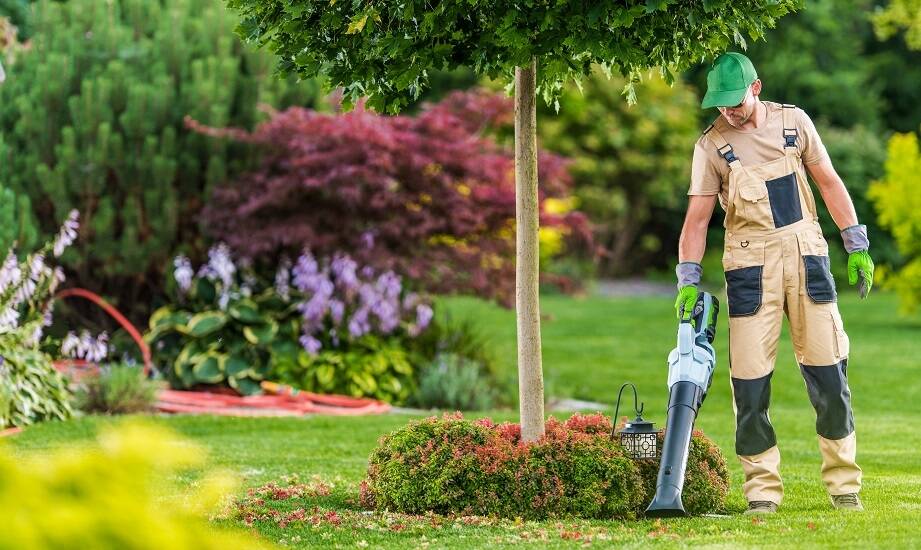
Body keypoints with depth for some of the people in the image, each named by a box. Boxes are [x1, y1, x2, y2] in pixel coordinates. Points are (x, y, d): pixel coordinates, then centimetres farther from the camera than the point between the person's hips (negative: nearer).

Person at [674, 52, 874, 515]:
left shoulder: (793, 121, 5)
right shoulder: (710, 145, -1)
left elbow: (828, 183, 10)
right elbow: (697, 219, -2)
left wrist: (857, 246, 6)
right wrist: (688, 280, -11)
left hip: (806, 257, 2)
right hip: (750, 267, -1)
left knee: (828, 371, 1)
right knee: (750, 378, -4)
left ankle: (843, 482, 11)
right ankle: (762, 490, 4)